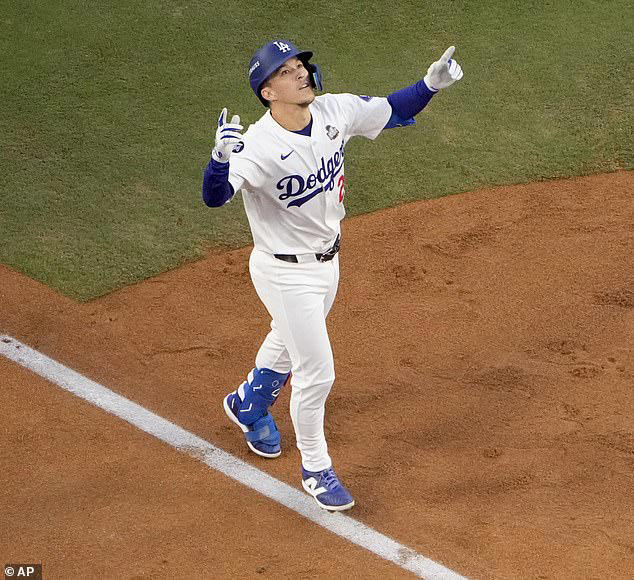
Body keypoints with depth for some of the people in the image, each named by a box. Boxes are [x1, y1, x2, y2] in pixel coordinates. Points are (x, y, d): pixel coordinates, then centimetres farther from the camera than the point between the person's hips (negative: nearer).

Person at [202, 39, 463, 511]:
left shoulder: (336, 112, -12)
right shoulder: (259, 146, -31)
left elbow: (392, 112, 3)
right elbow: (214, 197, -44)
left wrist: (431, 84, -14)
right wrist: (221, 155, -63)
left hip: (328, 259, 7)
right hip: (285, 273, -7)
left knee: (289, 342, 30)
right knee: (317, 374, -1)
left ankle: (249, 403, 60)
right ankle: (316, 470, 22)